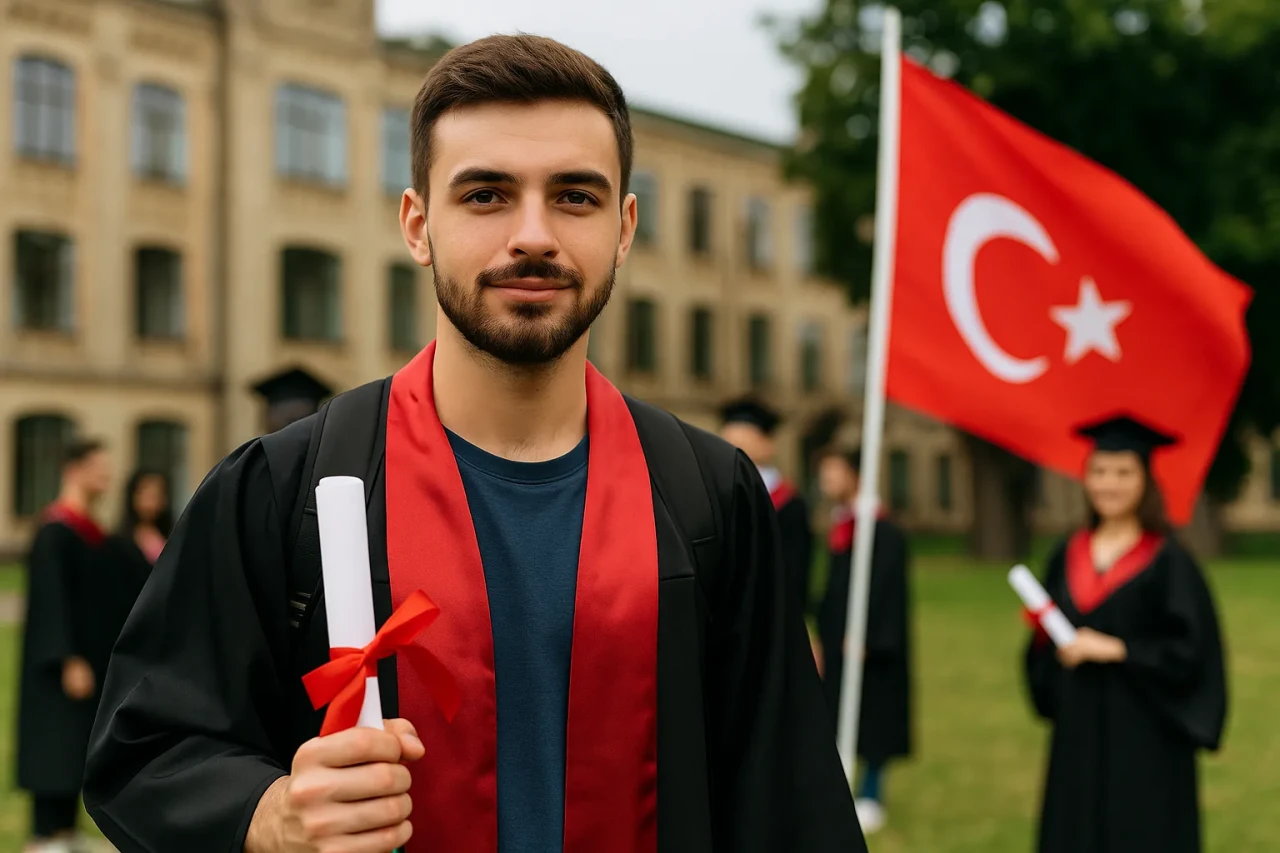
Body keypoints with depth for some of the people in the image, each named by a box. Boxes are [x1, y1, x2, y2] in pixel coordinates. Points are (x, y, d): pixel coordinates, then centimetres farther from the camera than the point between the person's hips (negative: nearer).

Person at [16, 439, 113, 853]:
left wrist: (103, 655, 20)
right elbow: (51, 599, -20)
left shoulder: (88, 530, 13)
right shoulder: (55, 530, -15)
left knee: (75, 749, 12)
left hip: (87, 657, 9)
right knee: (56, 748, -5)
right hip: (66, 663, -9)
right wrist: (69, 660, -23)